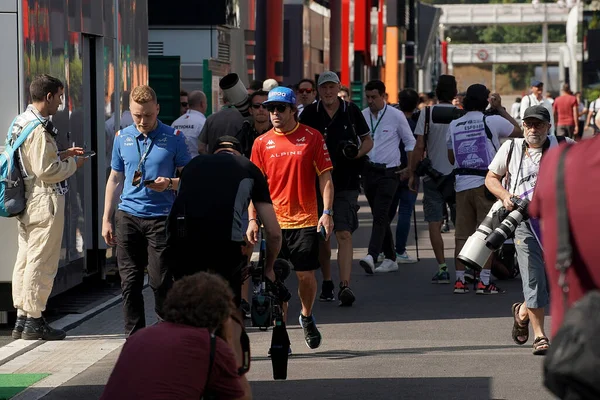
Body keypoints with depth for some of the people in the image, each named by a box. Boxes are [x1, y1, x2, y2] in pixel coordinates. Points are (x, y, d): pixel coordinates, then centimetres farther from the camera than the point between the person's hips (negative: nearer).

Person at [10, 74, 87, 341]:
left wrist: (62, 156, 15)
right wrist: (72, 164, -6)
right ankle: (34, 322, 1)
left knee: (25, 259, 13)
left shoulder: (20, 123, 12)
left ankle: (22, 318, 19)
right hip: (44, 202, -10)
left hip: (26, 202, 10)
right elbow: (46, 171, -21)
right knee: (42, 262, -3)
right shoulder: (39, 129, -19)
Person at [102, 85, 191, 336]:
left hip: (161, 218, -3)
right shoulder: (122, 138, 10)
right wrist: (107, 219, 14)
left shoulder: (173, 138, 0)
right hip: (128, 217, 3)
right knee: (130, 282, 2)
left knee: (161, 282, -6)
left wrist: (169, 183, -18)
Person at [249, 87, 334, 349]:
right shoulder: (262, 143, 4)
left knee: (306, 275, 2)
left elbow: (325, 178, 0)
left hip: (305, 220, -1)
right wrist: (252, 219, -1)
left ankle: (307, 317, 29)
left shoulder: (312, 137, 0)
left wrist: (327, 213, -9)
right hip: (273, 221, 1)